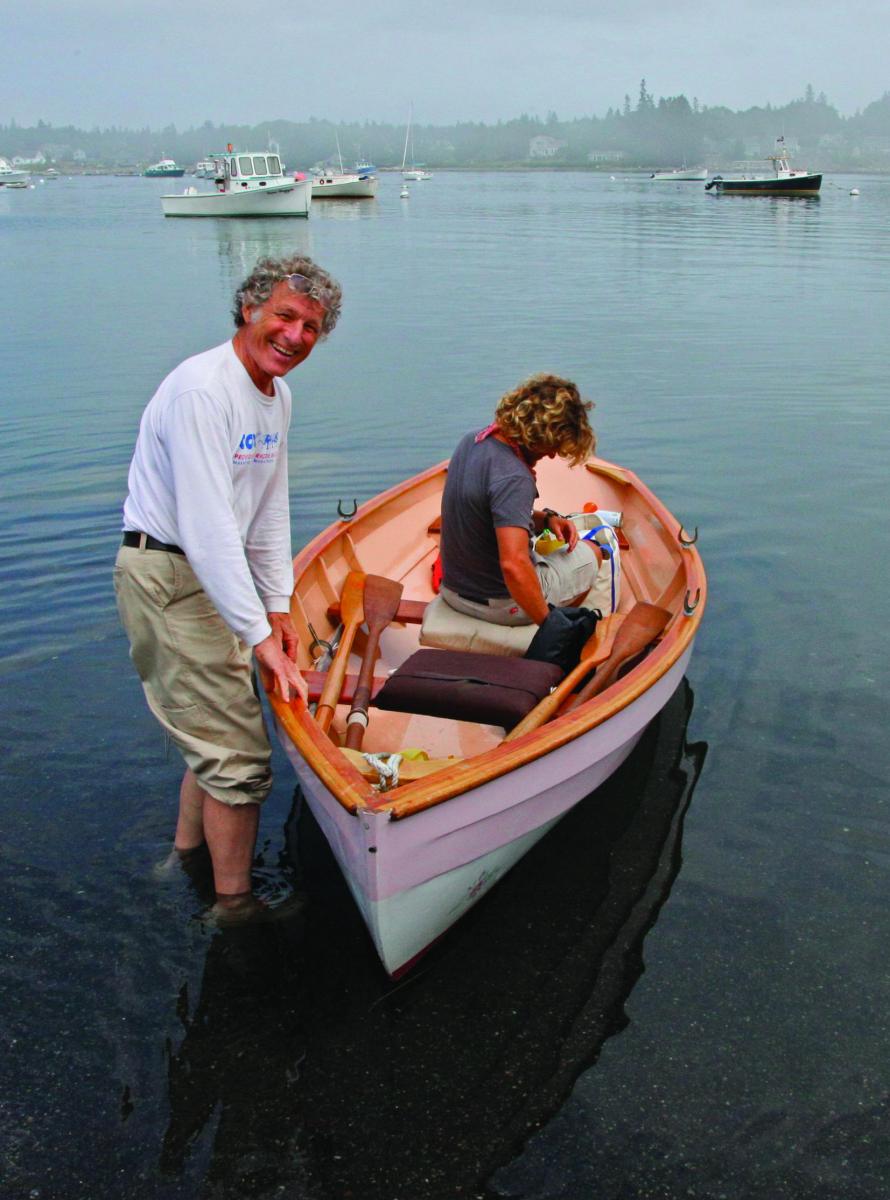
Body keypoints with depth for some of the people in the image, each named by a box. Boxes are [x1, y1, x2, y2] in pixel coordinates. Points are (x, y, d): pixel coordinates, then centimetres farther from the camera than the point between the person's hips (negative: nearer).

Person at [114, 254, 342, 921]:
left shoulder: (277, 396, 7)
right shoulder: (201, 390, -23)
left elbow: (270, 511, 14)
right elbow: (207, 528, -28)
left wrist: (277, 606, 11)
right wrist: (259, 635, -25)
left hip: (213, 576, 10)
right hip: (167, 578, -10)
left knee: (218, 732, 22)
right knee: (239, 754, -6)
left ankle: (187, 859, 42)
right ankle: (235, 905, 10)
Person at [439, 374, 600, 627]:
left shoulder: (469, 442, -3)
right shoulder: (513, 478, -31)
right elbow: (513, 566, -39)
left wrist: (545, 519, -1)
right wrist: (548, 623, -27)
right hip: (503, 604, -8)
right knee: (591, 554, 17)